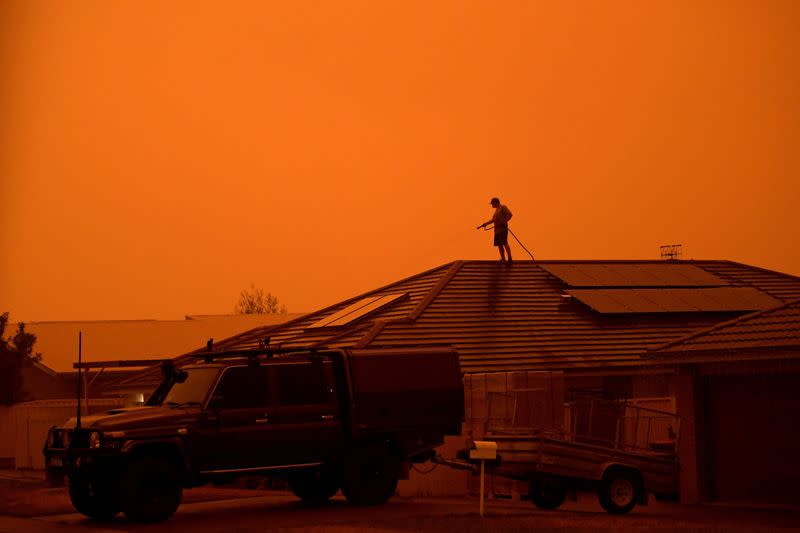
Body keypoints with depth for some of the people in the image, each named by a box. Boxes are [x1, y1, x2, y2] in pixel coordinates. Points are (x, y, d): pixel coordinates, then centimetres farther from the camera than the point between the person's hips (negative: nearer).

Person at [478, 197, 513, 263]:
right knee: (499, 244, 7)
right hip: (497, 230, 9)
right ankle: (503, 258, 12)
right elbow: (492, 220, 31)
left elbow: (510, 214, -15)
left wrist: (504, 222, -21)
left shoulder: (503, 207, -2)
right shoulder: (497, 210, 26)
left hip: (502, 229, -9)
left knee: (504, 243, -19)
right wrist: (485, 224, 24)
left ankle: (509, 258, -26)